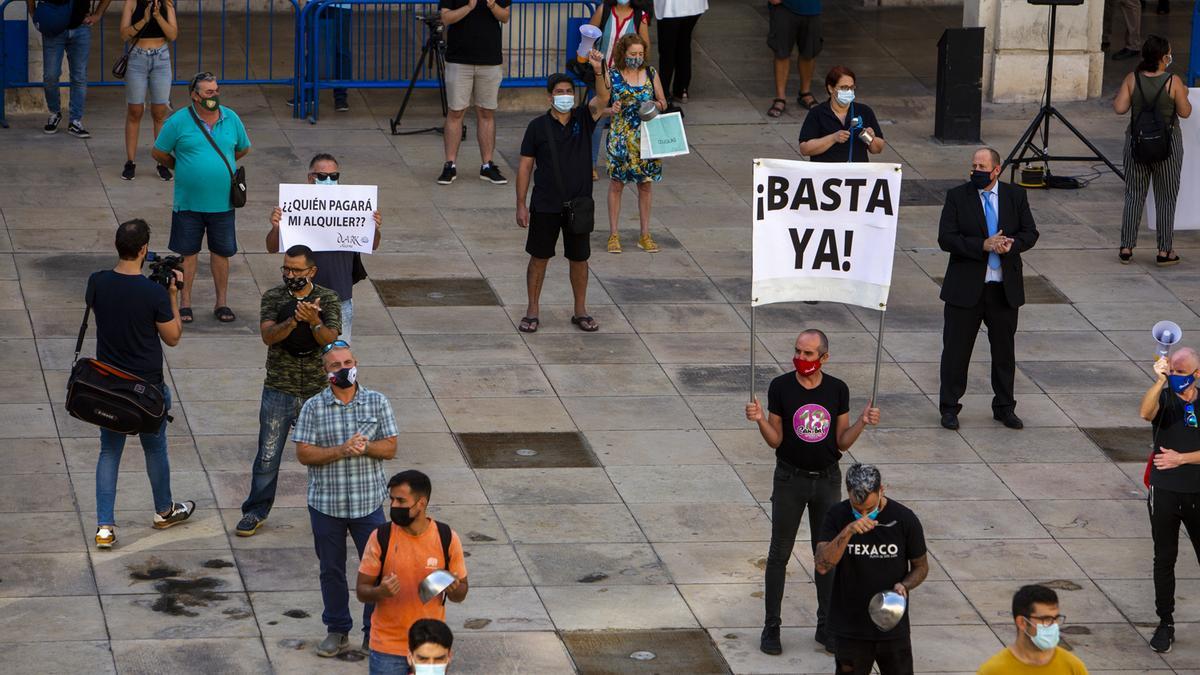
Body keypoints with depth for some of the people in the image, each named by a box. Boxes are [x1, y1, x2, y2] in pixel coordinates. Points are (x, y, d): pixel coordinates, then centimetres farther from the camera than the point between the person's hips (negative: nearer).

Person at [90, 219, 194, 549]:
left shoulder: (97, 283, -10)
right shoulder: (154, 293, -22)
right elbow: (173, 337, -10)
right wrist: (174, 295, -3)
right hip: (148, 386, -3)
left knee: (109, 452, 12)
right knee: (155, 449, 19)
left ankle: (105, 526, 6)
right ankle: (165, 511, 39)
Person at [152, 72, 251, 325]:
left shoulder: (231, 119, 2)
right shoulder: (178, 121, -7)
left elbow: (243, 149, 18)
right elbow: (159, 153, 3)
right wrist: (182, 168, 9)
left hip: (222, 202, 2)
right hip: (188, 202, -2)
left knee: (221, 252, 9)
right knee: (187, 253, 6)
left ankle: (221, 303, 21)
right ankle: (185, 303, 17)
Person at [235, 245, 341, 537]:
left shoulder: (328, 299, -3)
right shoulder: (273, 297, -3)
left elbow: (331, 341, -14)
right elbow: (268, 335, -17)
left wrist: (314, 321, -33)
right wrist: (294, 319, -34)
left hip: (318, 392, 0)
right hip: (279, 391, 0)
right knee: (268, 455, 5)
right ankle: (256, 512, 16)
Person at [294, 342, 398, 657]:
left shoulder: (377, 402, -1)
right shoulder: (313, 407, -4)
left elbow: (390, 448, -2)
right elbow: (303, 453, -10)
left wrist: (365, 447, -21)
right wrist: (341, 450, -21)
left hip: (368, 502, 0)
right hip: (326, 503, 0)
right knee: (331, 570, 12)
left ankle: (374, 633, 16)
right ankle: (338, 631, 27)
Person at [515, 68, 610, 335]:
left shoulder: (584, 118, 0)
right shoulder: (538, 126, -4)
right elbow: (525, 166, -1)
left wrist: (599, 70, -37)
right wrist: (521, 204, -4)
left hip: (579, 204, 1)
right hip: (545, 205, -1)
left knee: (579, 259, 10)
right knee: (539, 258, 6)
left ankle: (580, 310, 22)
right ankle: (532, 310, 17)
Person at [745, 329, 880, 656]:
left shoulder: (838, 390, -3)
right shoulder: (781, 387, -8)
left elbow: (842, 443, 1)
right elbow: (775, 440, -5)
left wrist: (863, 422, -15)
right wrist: (760, 420, -23)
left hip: (827, 479, 2)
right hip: (790, 479, -2)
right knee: (779, 553, 3)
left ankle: (826, 626, 19)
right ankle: (771, 627, 12)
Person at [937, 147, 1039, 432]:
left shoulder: (1016, 196, 4)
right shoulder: (957, 197, -3)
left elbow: (1030, 233, 3)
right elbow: (946, 238, -11)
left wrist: (1011, 245, -18)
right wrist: (983, 245, -22)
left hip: (1005, 288, 2)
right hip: (966, 288, -2)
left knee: (1004, 349, 11)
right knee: (956, 348, 3)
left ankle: (1005, 406, 24)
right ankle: (949, 407, 13)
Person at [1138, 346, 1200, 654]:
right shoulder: (1163, 398, -5)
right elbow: (1145, 412, -30)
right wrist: (1160, 381, -40)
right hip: (1165, 493, -1)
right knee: (1164, 559, 6)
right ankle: (1165, 623, 15)